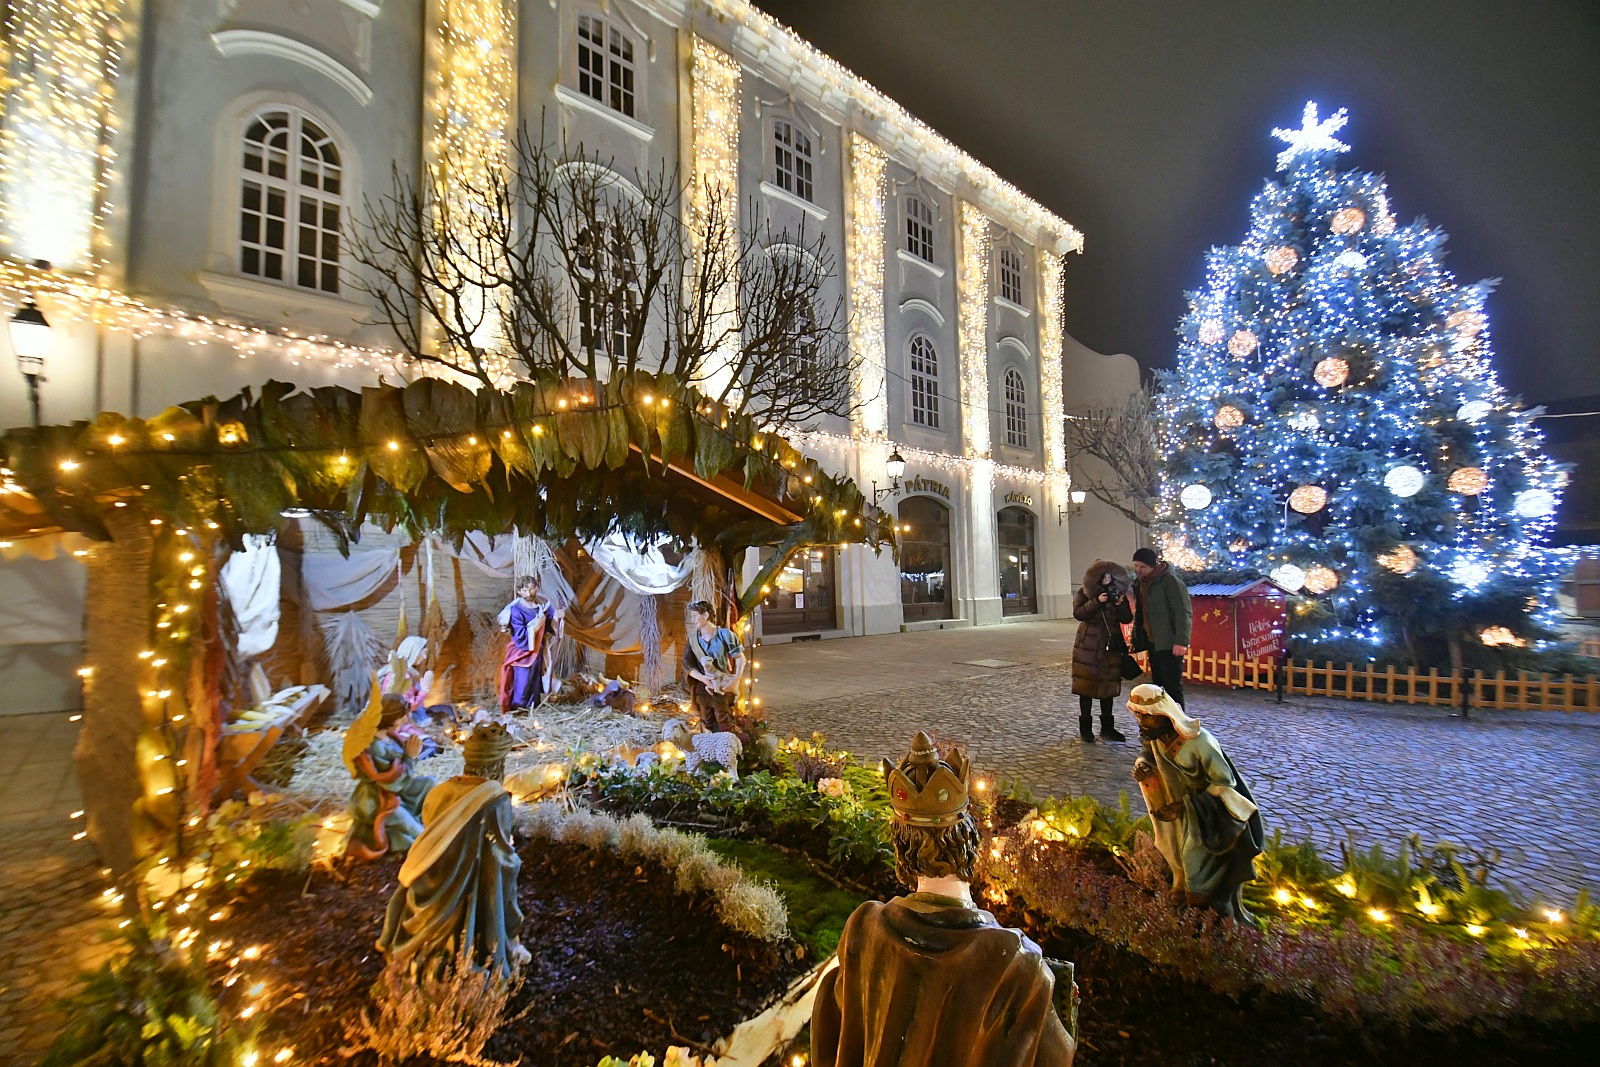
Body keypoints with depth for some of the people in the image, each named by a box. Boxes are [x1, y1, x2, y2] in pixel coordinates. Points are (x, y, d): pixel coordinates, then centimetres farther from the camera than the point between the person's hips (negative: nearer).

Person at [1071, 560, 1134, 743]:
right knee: (1087, 686, -1)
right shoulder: (1083, 594, 0)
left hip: (1111, 645, 3)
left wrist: (1120, 604, -14)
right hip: (1088, 646, -3)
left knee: (1108, 686, 8)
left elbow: (1127, 619, 4)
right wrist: (1097, 601, -23)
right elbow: (1078, 613, -15)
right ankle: (1085, 728, 8)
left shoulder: (1117, 593, 8)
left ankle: (1107, 728, 18)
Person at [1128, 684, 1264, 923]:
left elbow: (1224, 785, -24)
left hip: (1212, 812, -5)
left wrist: (1183, 806, -26)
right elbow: (1148, 750, 5)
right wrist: (1142, 764, -19)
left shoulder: (1200, 743, -35)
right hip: (1182, 801, 6)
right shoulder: (1156, 734, -16)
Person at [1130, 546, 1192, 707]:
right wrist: (1135, 639, 17)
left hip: (1170, 644, -8)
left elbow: (1184, 612, -18)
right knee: (1159, 687, 13)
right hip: (1153, 643, 8)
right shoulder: (1143, 583, 14)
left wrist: (1181, 641, -25)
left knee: (1172, 687, -4)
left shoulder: (1170, 580, -12)